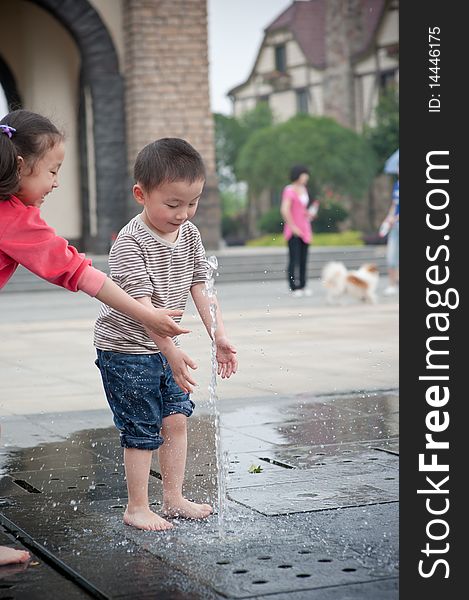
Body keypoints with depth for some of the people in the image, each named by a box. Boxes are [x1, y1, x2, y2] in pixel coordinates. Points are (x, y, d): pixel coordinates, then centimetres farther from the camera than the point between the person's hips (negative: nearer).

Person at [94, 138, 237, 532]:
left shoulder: (190, 235, 0)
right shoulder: (130, 243, -24)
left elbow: (200, 287, 2)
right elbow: (140, 304, -30)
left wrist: (219, 335, -8)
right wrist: (172, 352, -36)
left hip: (163, 347, 7)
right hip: (126, 349, -7)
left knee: (177, 419, 9)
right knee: (142, 431, -2)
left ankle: (174, 498, 22)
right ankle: (137, 508, 11)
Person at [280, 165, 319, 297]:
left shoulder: (303, 189, 14)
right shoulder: (289, 190, -12)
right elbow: (285, 210, -21)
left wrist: (310, 213, 8)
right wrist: (293, 227, -18)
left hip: (305, 230, 8)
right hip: (294, 231, -8)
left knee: (303, 260, 8)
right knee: (294, 260, -7)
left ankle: (302, 286, 14)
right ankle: (294, 288, -4)